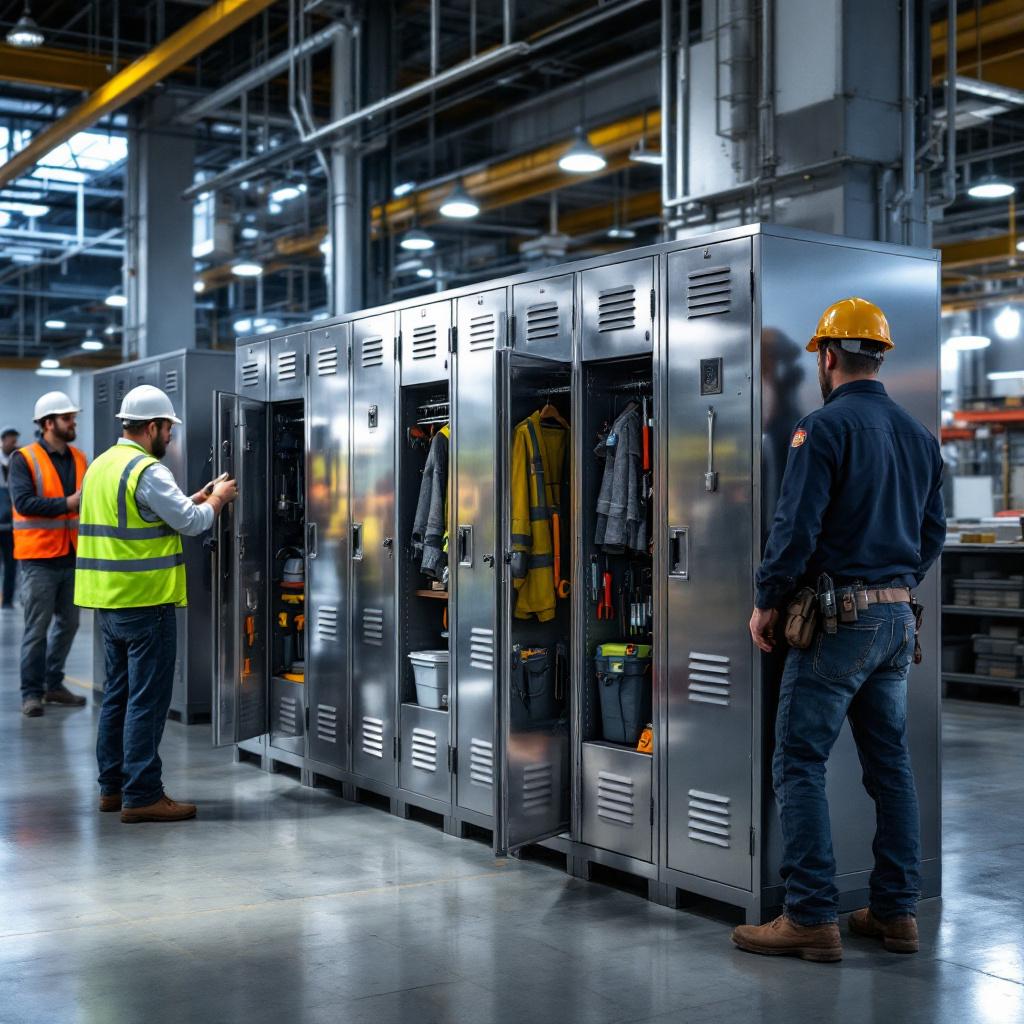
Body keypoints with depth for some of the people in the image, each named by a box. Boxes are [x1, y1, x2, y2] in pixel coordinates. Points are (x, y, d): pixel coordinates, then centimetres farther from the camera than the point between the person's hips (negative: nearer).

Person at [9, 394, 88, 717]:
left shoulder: (78, 458, 11)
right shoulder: (24, 459, -7)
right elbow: (23, 502, -18)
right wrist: (67, 503, -23)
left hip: (72, 555, 6)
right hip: (39, 557, -6)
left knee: (68, 623, 13)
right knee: (37, 628, 0)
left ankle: (53, 684, 27)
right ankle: (32, 693, 10)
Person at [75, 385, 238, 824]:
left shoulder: (101, 466, 14)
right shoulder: (147, 471, -16)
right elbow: (192, 523, -14)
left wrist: (198, 499, 17)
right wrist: (218, 498, 5)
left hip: (108, 601, 10)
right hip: (145, 602, -10)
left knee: (118, 694, 16)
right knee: (147, 700, -4)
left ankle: (112, 786, 22)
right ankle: (142, 795, -2)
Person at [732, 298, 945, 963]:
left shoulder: (825, 427, -11)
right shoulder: (918, 434, 13)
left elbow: (797, 527, -17)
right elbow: (934, 533, 17)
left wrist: (767, 602, -6)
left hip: (838, 618, -8)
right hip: (899, 618, 8)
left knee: (801, 762, -3)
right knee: (890, 763, 12)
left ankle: (812, 918, -4)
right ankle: (897, 912, 17)